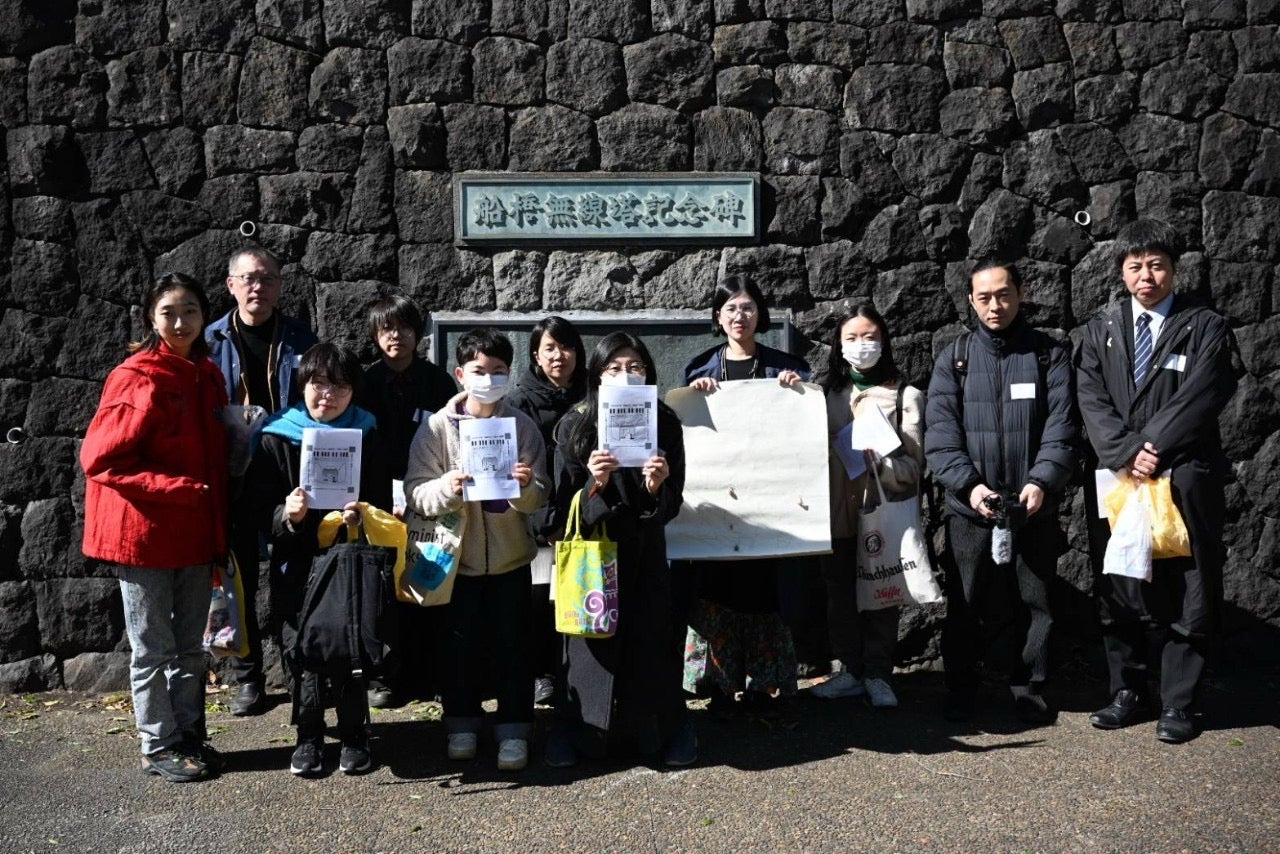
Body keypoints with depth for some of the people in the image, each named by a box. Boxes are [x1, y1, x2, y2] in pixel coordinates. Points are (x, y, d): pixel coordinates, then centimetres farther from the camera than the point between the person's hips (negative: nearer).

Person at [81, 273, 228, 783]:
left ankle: (190, 736, 29)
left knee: (190, 645, 15)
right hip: (145, 532, -6)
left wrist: (219, 530, 9)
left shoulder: (207, 376, 7)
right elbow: (99, 459, -18)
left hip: (195, 533, 6)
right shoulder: (137, 379, -15)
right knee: (153, 648, 7)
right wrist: (177, 488, -21)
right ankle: (157, 747, 21)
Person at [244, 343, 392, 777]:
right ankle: (308, 737, 23)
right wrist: (286, 515, -22)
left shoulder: (367, 437, 3)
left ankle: (354, 737, 22)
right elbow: (258, 505, -2)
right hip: (296, 566, 0)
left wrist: (362, 516, -15)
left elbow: (384, 505, 5)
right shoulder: (277, 438, 0)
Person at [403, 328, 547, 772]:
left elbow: (538, 498, -4)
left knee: (512, 645, 7)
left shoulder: (523, 426, -3)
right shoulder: (437, 427, -5)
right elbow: (416, 493, -9)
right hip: (457, 555, 0)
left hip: (510, 556, 0)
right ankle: (462, 723, 29)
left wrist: (525, 487, -25)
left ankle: (514, 729, 20)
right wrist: (448, 487, -28)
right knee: (460, 645, 10)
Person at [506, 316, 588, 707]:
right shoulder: (520, 401, 1)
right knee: (540, 598, -3)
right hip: (537, 521, -2)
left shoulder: (587, 399, 12)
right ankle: (540, 673, 13)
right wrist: (546, 520, -13)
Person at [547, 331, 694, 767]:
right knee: (590, 640, 0)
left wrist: (657, 486, -25)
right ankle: (572, 728, 19)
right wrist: (594, 484, -28)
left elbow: (672, 505, -4)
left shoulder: (664, 422, -5)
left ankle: (667, 727, 21)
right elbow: (564, 506, -9)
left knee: (651, 641, 0)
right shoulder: (575, 425, -9)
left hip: (644, 553, 1)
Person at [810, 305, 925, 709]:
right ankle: (851, 670, 23)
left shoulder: (905, 395, -2)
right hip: (838, 512, 3)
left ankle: (877, 674, 19)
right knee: (841, 593, 10)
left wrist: (877, 463, -22)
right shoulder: (827, 392, 8)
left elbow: (914, 464, -4)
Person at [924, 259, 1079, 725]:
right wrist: (969, 483, -15)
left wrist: (1042, 481, -18)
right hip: (969, 507, 0)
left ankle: (1030, 690, 23)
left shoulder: (1051, 355, 6)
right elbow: (940, 433, -2)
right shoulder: (953, 358, 6)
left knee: (1034, 603, 7)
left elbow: (1061, 429, -3)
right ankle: (960, 692, 21)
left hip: (1035, 507, 0)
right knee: (965, 605, 7)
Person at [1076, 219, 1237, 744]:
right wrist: (1126, 453, -12)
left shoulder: (1205, 328, 2)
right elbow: (1091, 400, 1)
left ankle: (1178, 703, 13)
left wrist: (1152, 447, -15)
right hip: (1118, 479, 3)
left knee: (1187, 595, 2)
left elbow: (1200, 399, -9)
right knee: (1120, 592, 8)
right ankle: (1128, 691, 22)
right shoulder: (1101, 329, 11)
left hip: (1185, 481, -2)